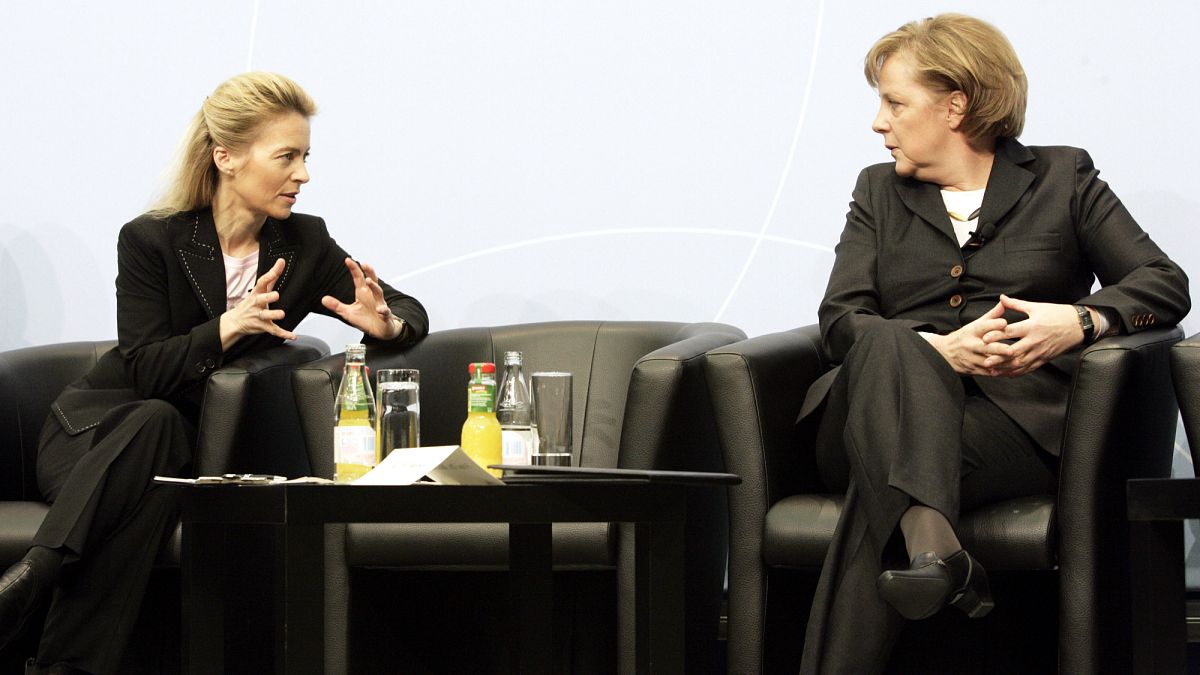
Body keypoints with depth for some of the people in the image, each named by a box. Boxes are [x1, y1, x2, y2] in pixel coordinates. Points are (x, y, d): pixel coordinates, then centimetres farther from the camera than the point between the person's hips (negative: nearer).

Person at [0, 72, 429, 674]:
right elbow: (146, 372, -13)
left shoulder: (305, 246, 4)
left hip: (187, 445, 2)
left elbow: (410, 314, 9)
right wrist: (228, 327, -30)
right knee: (155, 422, -40)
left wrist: (384, 324, -17)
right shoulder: (151, 241, -7)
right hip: (94, 428, -2)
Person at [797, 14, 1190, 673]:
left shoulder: (1063, 178, 19)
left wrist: (1079, 320, -14)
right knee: (886, 345, -37)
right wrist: (938, 349, -14)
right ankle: (929, 543, -59)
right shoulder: (879, 191, 24)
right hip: (890, 404, 1)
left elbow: (1166, 284, 8)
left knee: (879, 481, -35)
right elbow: (839, 318, 7)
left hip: (1014, 414, -1)